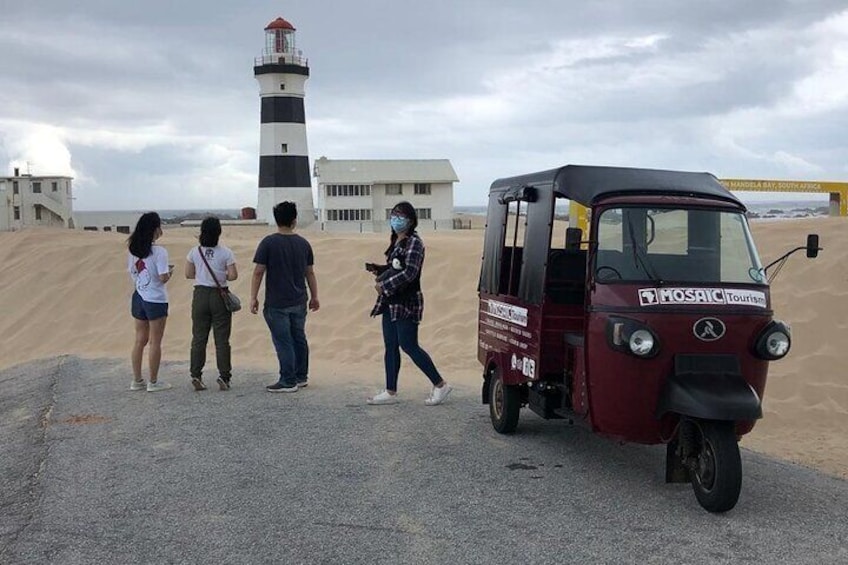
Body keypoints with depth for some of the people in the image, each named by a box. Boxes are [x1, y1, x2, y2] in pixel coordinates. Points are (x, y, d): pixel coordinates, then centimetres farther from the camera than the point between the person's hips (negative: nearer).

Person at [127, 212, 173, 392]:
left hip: (138, 298, 6)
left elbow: (131, 272, 11)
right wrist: (170, 271, 2)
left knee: (140, 340, 14)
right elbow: (163, 278, -20)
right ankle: (153, 382, 11)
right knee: (155, 342, 4)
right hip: (156, 300, -6)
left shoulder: (133, 250, 3)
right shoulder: (159, 251, -17)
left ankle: (137, 380, 19)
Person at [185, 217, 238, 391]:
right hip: (219, 296, -2)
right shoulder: (225, 252, -9)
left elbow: (188, 274, 5)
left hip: (200, 295, 2)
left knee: (198, 338, 9)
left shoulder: (195, 252, -1)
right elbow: (233, 275, -10)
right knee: (222, 339, 4)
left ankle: (196, 376, 7)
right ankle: (224, 376, 2)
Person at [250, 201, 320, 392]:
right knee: (299, 338, 15)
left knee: (283, 342, -2)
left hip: (277, 303, -5)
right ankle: (301, 377, 24)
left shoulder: (268, 243, -9)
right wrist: (314, 296, 19)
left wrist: (253, 298, -4)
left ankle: (288, 381, 1)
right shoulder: (303, 244, 4)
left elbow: (258, 272, -10)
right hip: (299, 302, 5)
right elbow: (310, 273, 10)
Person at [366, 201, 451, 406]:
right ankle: (390, 392, 15)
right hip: (391, 302, 9)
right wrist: (377, 270, 6)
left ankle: (440, 385, 4)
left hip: (406, 303, -9)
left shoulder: (414, 243, -13)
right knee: (390, 346, 9)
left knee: (409, 345, -7)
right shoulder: (396, 241, 14)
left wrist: (384, 285, -17)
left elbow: (409, 272, -21)